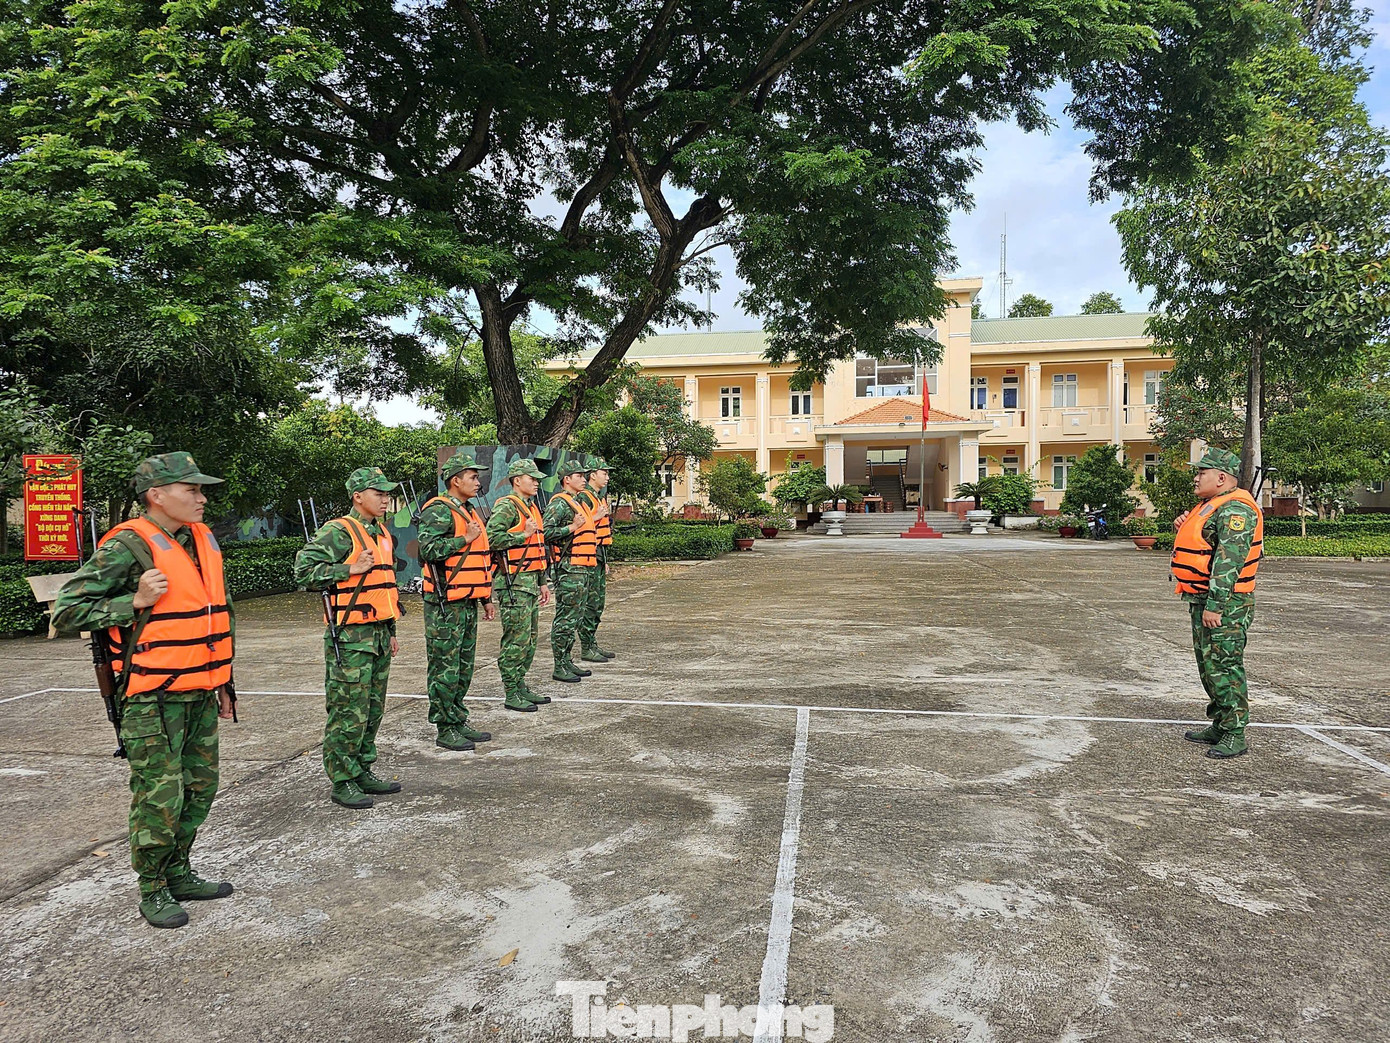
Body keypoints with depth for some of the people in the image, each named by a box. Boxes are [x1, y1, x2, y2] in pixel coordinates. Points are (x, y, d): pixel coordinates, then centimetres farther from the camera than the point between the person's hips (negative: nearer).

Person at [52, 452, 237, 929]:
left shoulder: (203, 540, 10)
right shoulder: (127, 546, -13)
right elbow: (68, 610, -11)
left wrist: (223, 683, 19)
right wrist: (135, 602, -21)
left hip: (199, 693, 8)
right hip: (152, 698, -7)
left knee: (200, 787, 15)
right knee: (159, 796, 0)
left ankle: (178, 874, 31)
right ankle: (153, 892, 17)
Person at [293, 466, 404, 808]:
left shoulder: (381, 533, 17)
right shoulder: (337, 532, -10)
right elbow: (303, 570, -16)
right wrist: (350, 569, -19)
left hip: (378, 634, 9)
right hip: (350, 638, -8)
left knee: (373, 709, 14)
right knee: (349, 713, -4)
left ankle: (363, 772, 25)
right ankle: (342, 783, 6)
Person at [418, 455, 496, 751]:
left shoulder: (468, 512, 18)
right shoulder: (438, 511, -11)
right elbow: (429, 549, -26)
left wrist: (486, 599, 24)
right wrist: (466, 539, -19)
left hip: (468, 602, 9)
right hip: (445, 604, -9)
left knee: (464, 666, 14)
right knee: (445, 668, -2)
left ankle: (459, 722, 24)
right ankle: (445, 730, 5)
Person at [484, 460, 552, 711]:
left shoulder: (530, 507, 19)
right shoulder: (506, 507, -10)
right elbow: (491, 539, -22)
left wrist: (542, 582, 23)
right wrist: (523, 534, -19)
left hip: (530, 581, 10)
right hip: (513, 582, -9)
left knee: (530, 637, 13)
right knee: (516, 639, -7)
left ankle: (521, 686, 22)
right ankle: (512, 694, 1)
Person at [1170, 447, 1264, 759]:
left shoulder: (1235, 510, -17)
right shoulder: (1212, 506, 17)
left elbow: (1228, 562, -24)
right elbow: (1200, 547, 28)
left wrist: (1215, 605, -27)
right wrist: (1184, 528, 8)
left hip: (1224, 605, -11)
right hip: (1203, 601, 11)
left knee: (1225, 667, -7)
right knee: (1208, 665, 17)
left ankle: (1234, 735, 0)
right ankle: (1219, 725, 28)